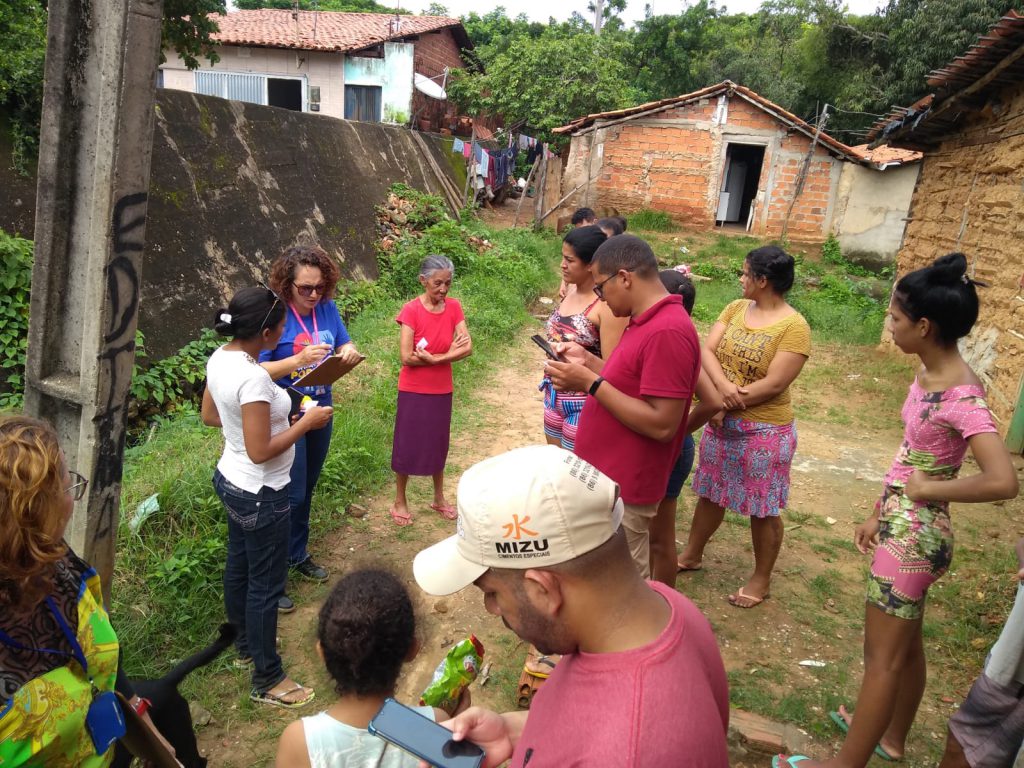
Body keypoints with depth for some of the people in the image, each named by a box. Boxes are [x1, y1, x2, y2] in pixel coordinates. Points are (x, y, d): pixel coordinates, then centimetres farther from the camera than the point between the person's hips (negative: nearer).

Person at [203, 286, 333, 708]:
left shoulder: (219, 358, -3)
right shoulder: (253, 378, -31)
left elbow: (209, 415, 11)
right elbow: (260, 452, -28)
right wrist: (306, 423, -19)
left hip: (230, 481, 10)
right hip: (261, 495, -10)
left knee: (238, 567, 25)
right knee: (266, 584, 6)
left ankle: (245, 644, 48)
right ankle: (267, 680, 22)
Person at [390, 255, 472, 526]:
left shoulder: (454, 307, -3)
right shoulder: (411, 310, -15)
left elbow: (467, 349, -10)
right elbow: (406, 357, -21)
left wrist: (432, 358, -21)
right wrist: (449, 352, -18)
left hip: (442, 390, 4)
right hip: (413, 391, -4)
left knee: (438, 444, 17)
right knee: (406, 445, 7)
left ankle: (439, 498, 34)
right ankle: (400, 502, 24)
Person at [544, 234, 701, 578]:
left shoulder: (667, 332, -24)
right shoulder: (647, 321, 9)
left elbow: (661, 424, -27)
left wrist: (590, 382, -24)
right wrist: (588, 361, 8)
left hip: (622, 491, -10)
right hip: (607, 478, 10)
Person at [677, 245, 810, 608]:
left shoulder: (793, 326, -17)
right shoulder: (735, 308, 3)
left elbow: (774, 384, -21)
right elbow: (707, 350, -5)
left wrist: (720, 402, -16)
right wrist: (724, 387, -24)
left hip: (764, 431, -6)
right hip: (721, 423, 6)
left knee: (763, 508, 8)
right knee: (710, 493, 20)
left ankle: (761, 579, 26)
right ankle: (691, 554, 39)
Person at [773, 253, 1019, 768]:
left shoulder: (961, 398, -25)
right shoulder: (929, 373, 1)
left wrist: (930, 489, -20)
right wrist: (881, 514, 12)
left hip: (914, 535, -9)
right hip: (904, 526, 9)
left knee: (883, 657, 5)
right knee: (905, 643, 25)